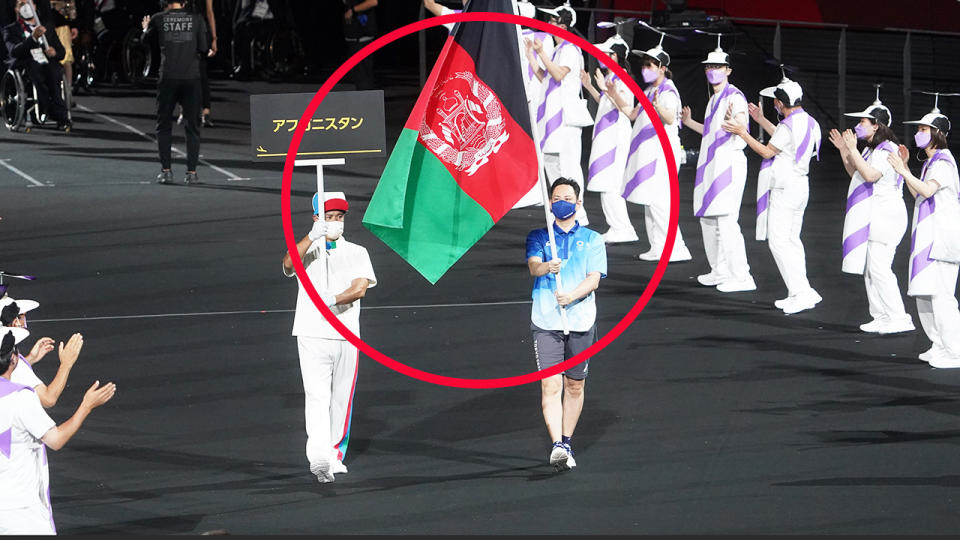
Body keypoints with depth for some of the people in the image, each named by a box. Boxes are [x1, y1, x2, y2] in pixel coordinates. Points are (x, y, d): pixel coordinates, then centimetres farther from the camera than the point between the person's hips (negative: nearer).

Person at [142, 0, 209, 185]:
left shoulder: (159, 19, 3)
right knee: (192, 126, 6)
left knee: (164, 126, 10)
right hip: (191, 79, 0)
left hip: (168, 79, 0)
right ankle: (191, 172, 2)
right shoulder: (196, 19, 3)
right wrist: (208, 51, 20)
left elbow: (144, 40, 20)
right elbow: (203, 48, -3)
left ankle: (166, 170, 3)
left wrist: (145, 28, 42)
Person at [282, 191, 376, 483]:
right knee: (317, 396, -15)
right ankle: (318, 456, -26)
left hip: (347, 338, 2)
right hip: (312, 336, -2)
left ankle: (336, 454, 21)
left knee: (342, 399, 8)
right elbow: (289, 264, -17)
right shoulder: (307, 251, 8)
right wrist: (313, 236, -31)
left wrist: (333, 300, -24)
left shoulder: (357, 253, 12)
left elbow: (361, 287, -6)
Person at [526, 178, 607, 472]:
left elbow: (594, 279, -1)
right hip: (546, 321, -1)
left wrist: (572, 296, -20)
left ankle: (566, 443, 21)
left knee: (574, 385, 7)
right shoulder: (538, 237, 10)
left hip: (581, 320, 1)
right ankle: (557, 446, -19)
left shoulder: (592, 239, 10)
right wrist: (546, 267, -33)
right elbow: (533, 265, -9)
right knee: (550, 384, -12)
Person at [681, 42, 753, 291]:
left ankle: (741, 277, -16)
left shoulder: (735, 97, -11)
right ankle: (720, 272, 24)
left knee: (727, 220, -15)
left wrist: (731, 119, -44)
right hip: (711, 164, 10)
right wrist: (690, 122, 39)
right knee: (708, 219, 14)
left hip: (729, 164, -10)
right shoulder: (714, 99, 18)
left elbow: (741, 128, -23)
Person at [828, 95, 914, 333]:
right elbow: (855, 173, 27)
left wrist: (852, 150, -22)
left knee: (879, 268, -14)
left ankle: (899, 318, -13)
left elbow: (870, 174, -27)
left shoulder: (887, 150, -15)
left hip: (885, 215, -11)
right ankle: (880, 316, 14)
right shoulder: (870, 149, 16)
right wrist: (843, 150, 17)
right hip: (869, 216, 11)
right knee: (869, 270, 10)